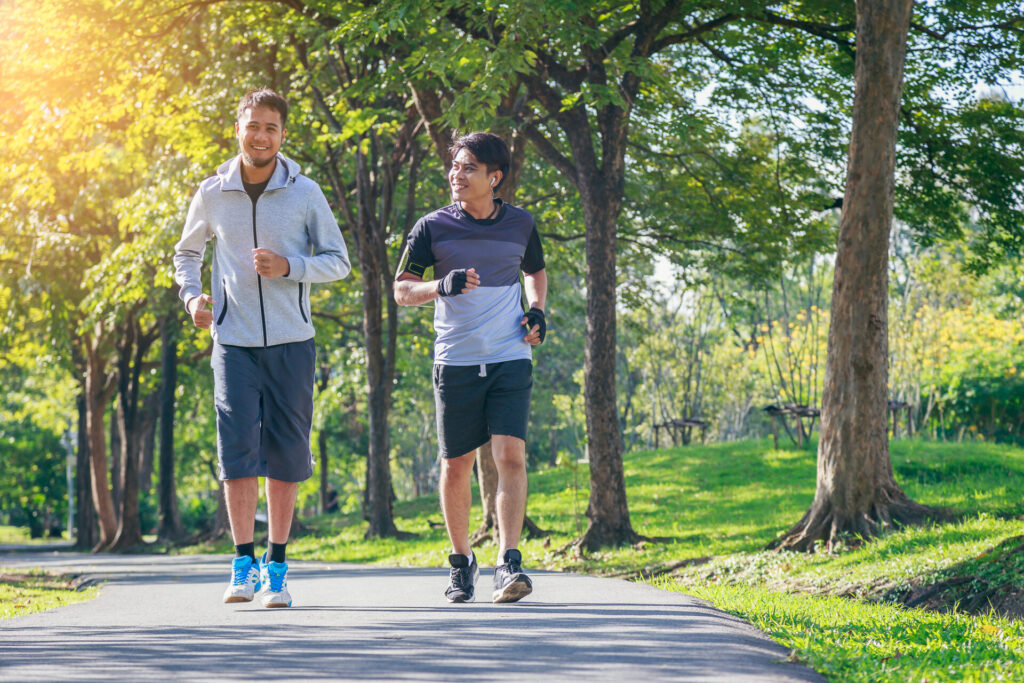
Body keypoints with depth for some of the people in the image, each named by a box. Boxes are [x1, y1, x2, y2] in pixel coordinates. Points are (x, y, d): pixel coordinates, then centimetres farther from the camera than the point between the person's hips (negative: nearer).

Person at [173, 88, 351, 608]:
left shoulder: (305, 193, 0)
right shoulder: (212, 194, 4)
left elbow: (338, 262, 4)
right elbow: (187, 252, 20)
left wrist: (288, 266, -14)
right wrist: (192, 296, 1)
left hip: (291, 341, 0)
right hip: (234, 341, 0)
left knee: (286, 454, 3)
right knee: (238, 447, -11)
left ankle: (276, 566, 12)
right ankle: (244, 565, -4)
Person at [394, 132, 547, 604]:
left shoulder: (520, 224, 6)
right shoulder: (433, 227, 0)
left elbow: (535, 271, 26)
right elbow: (402, 290, 3)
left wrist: (536, 310, 6)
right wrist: (442, 287, -17)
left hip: (511, 358, 0)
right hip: (456, 362, 0)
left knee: (510, 457, -14)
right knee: (456, 465, 6)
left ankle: (509, 564, -18)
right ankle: (461, 562, 23)